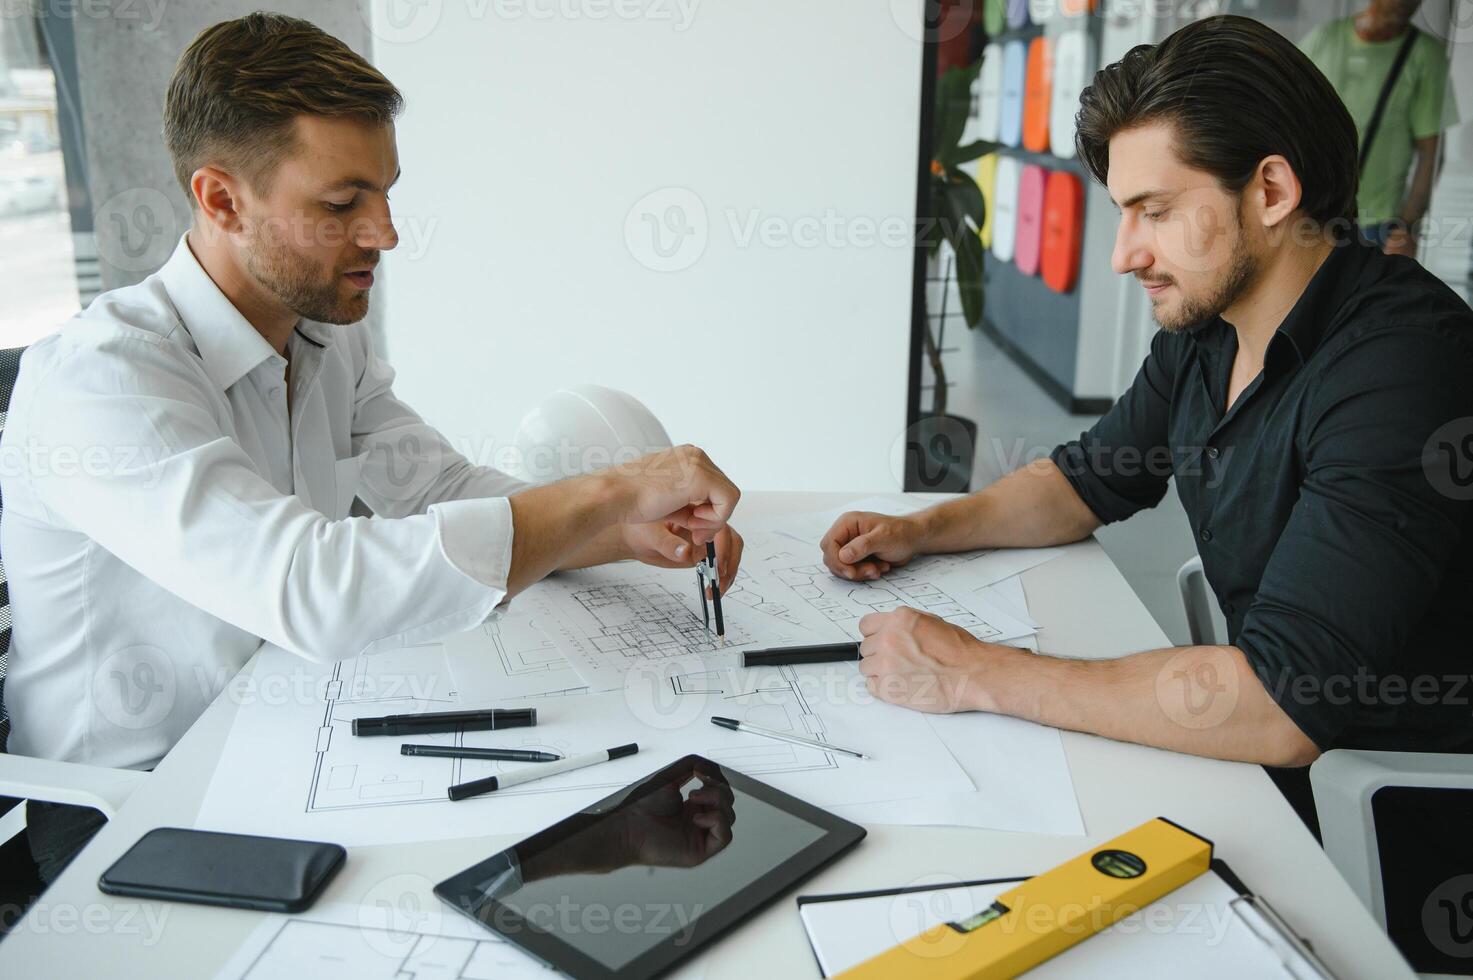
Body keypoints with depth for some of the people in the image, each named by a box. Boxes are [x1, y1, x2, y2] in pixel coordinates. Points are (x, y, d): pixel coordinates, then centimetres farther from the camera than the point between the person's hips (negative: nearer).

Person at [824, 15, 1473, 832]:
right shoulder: (1201, 327, 0)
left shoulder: (1398, 362, -28)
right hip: (1266, 749, 7)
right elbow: (1091, 480, 16)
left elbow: (1283, 706, -34)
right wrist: (921, 531, 0)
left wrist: (976, 674, -30)